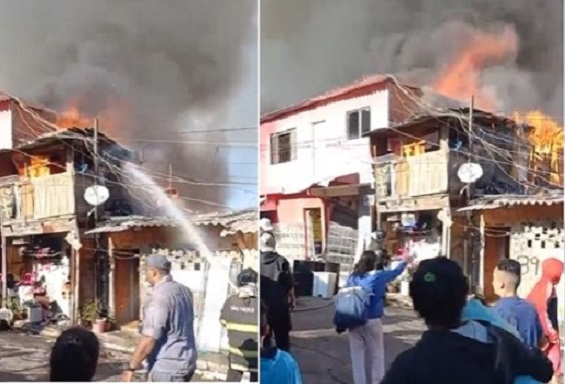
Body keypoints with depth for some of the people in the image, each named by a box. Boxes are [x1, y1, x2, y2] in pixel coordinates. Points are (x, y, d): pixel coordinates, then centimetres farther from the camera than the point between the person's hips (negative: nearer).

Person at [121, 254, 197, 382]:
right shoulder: (184, 290, 5)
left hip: (167, 367, -9)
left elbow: (148, 340, -23)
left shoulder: (160, 297, -22)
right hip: (185, 360, 9)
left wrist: (131, 368, -14)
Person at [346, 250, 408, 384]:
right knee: (376, 355, 9)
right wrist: (405, 262, 26)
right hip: (372, 321, -4)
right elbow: (396, 271, 9)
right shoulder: (378, 276, -7)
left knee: (357, 354, 10)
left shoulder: (352, 277, 1)